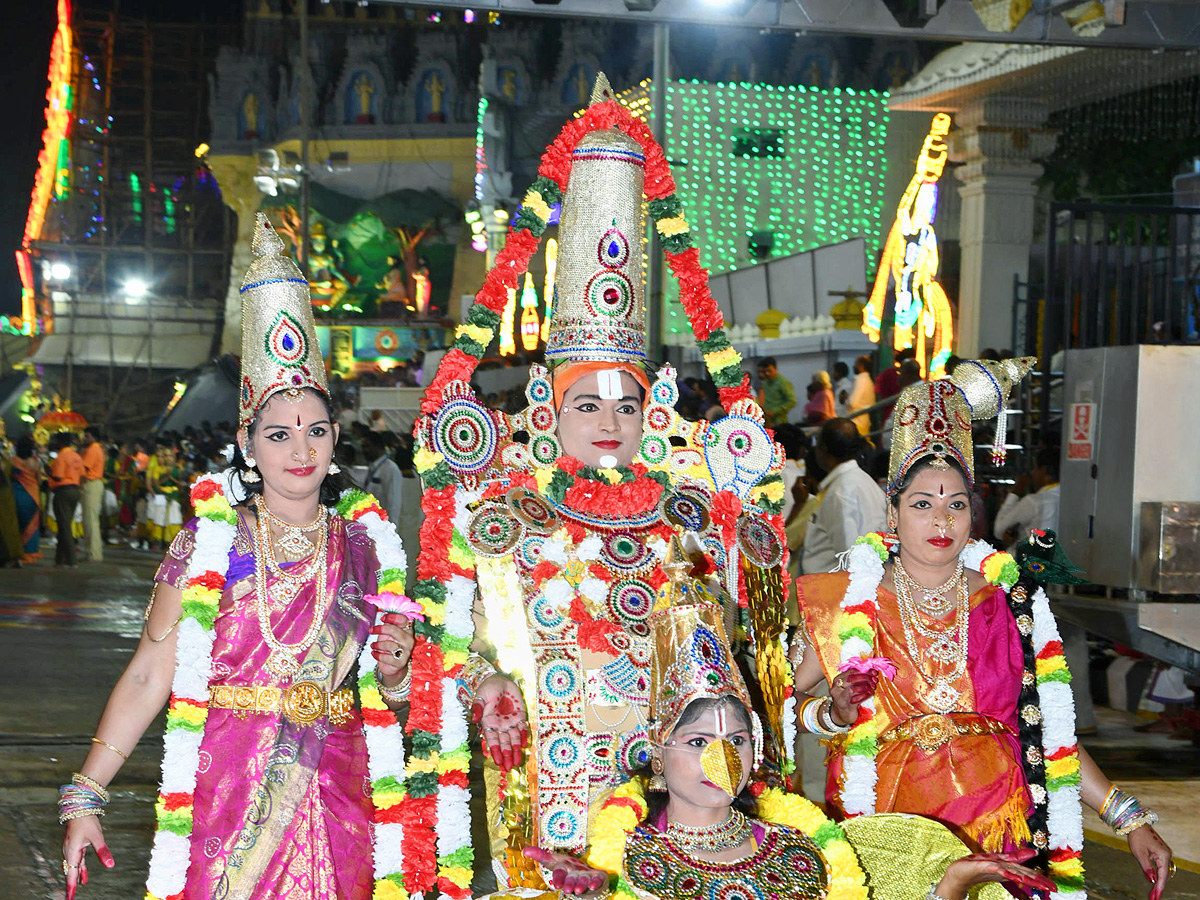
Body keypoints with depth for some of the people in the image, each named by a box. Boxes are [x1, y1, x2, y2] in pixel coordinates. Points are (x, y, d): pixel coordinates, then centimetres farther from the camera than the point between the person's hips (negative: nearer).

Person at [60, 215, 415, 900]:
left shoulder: (368, 543, 6)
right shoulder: (211, 541, -2)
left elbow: (388, 698, 14)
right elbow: (150, 675, -4)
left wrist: (394, 671, -8)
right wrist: (85, 796, -8)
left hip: (335, 792, 2)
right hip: (227, 792, -2)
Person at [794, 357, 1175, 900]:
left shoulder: (1013, 605, 8)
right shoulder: (850, 604, 3)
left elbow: (1054, 734, 11)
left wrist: (1131, 821, 5)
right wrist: (834, 715, -10)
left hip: (997, 836, 1)